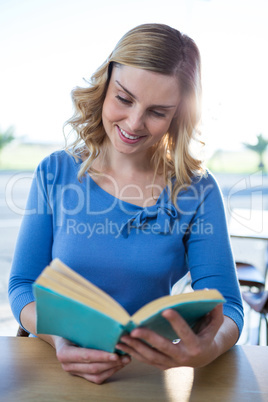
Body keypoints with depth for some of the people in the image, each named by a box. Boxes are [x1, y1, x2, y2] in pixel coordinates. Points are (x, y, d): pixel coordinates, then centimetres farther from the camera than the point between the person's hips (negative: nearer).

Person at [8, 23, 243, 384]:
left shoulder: (197, 191, -6)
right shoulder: (56, 173, -2)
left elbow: (227, 305, -8)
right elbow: (23, 285, -2)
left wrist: (210, 348, -31)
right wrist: (57, 336, -23)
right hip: (60, 367, 0)